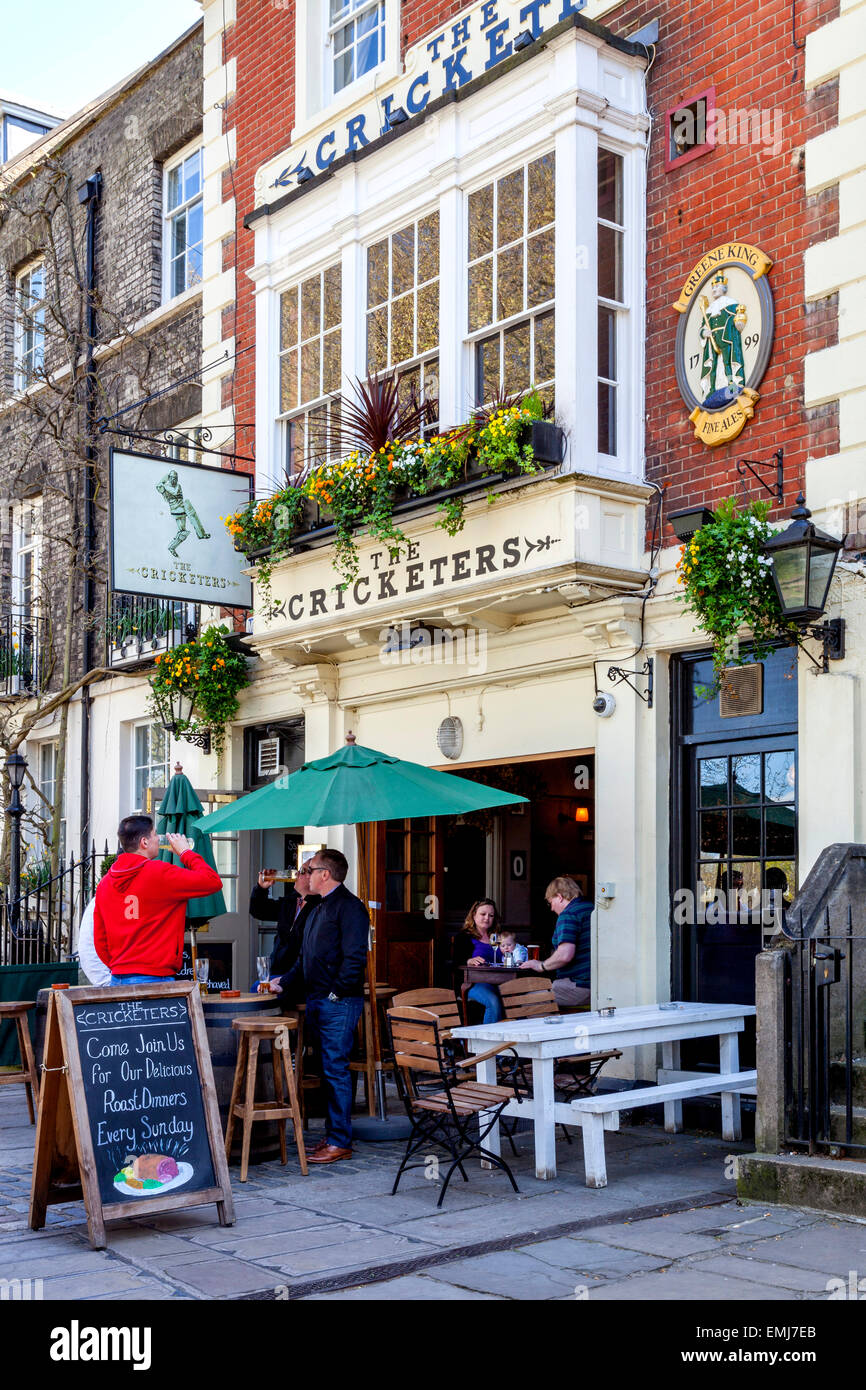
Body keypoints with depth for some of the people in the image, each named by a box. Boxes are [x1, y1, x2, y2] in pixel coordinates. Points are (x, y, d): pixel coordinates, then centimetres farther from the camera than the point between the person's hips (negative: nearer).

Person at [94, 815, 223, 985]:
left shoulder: (105, 883, 11)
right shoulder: (158, 873, -9)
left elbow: (100, 941, 15)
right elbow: (213, 882, -7)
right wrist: (186, 852, 7)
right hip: (154, 977, -7)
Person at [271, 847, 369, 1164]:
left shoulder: (349, 907, -11)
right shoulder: (319, 909, 20)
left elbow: (354, 958, -18)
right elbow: (306, 957, 27)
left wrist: (336, 992, -19)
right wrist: (285, 983, 21)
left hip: (338, 1003, -9)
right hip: (316, 1001, 9)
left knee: (335, 1069, -8)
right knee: (327, 1068, 12)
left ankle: (340, 1142, -3)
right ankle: (333, 1134, 19)